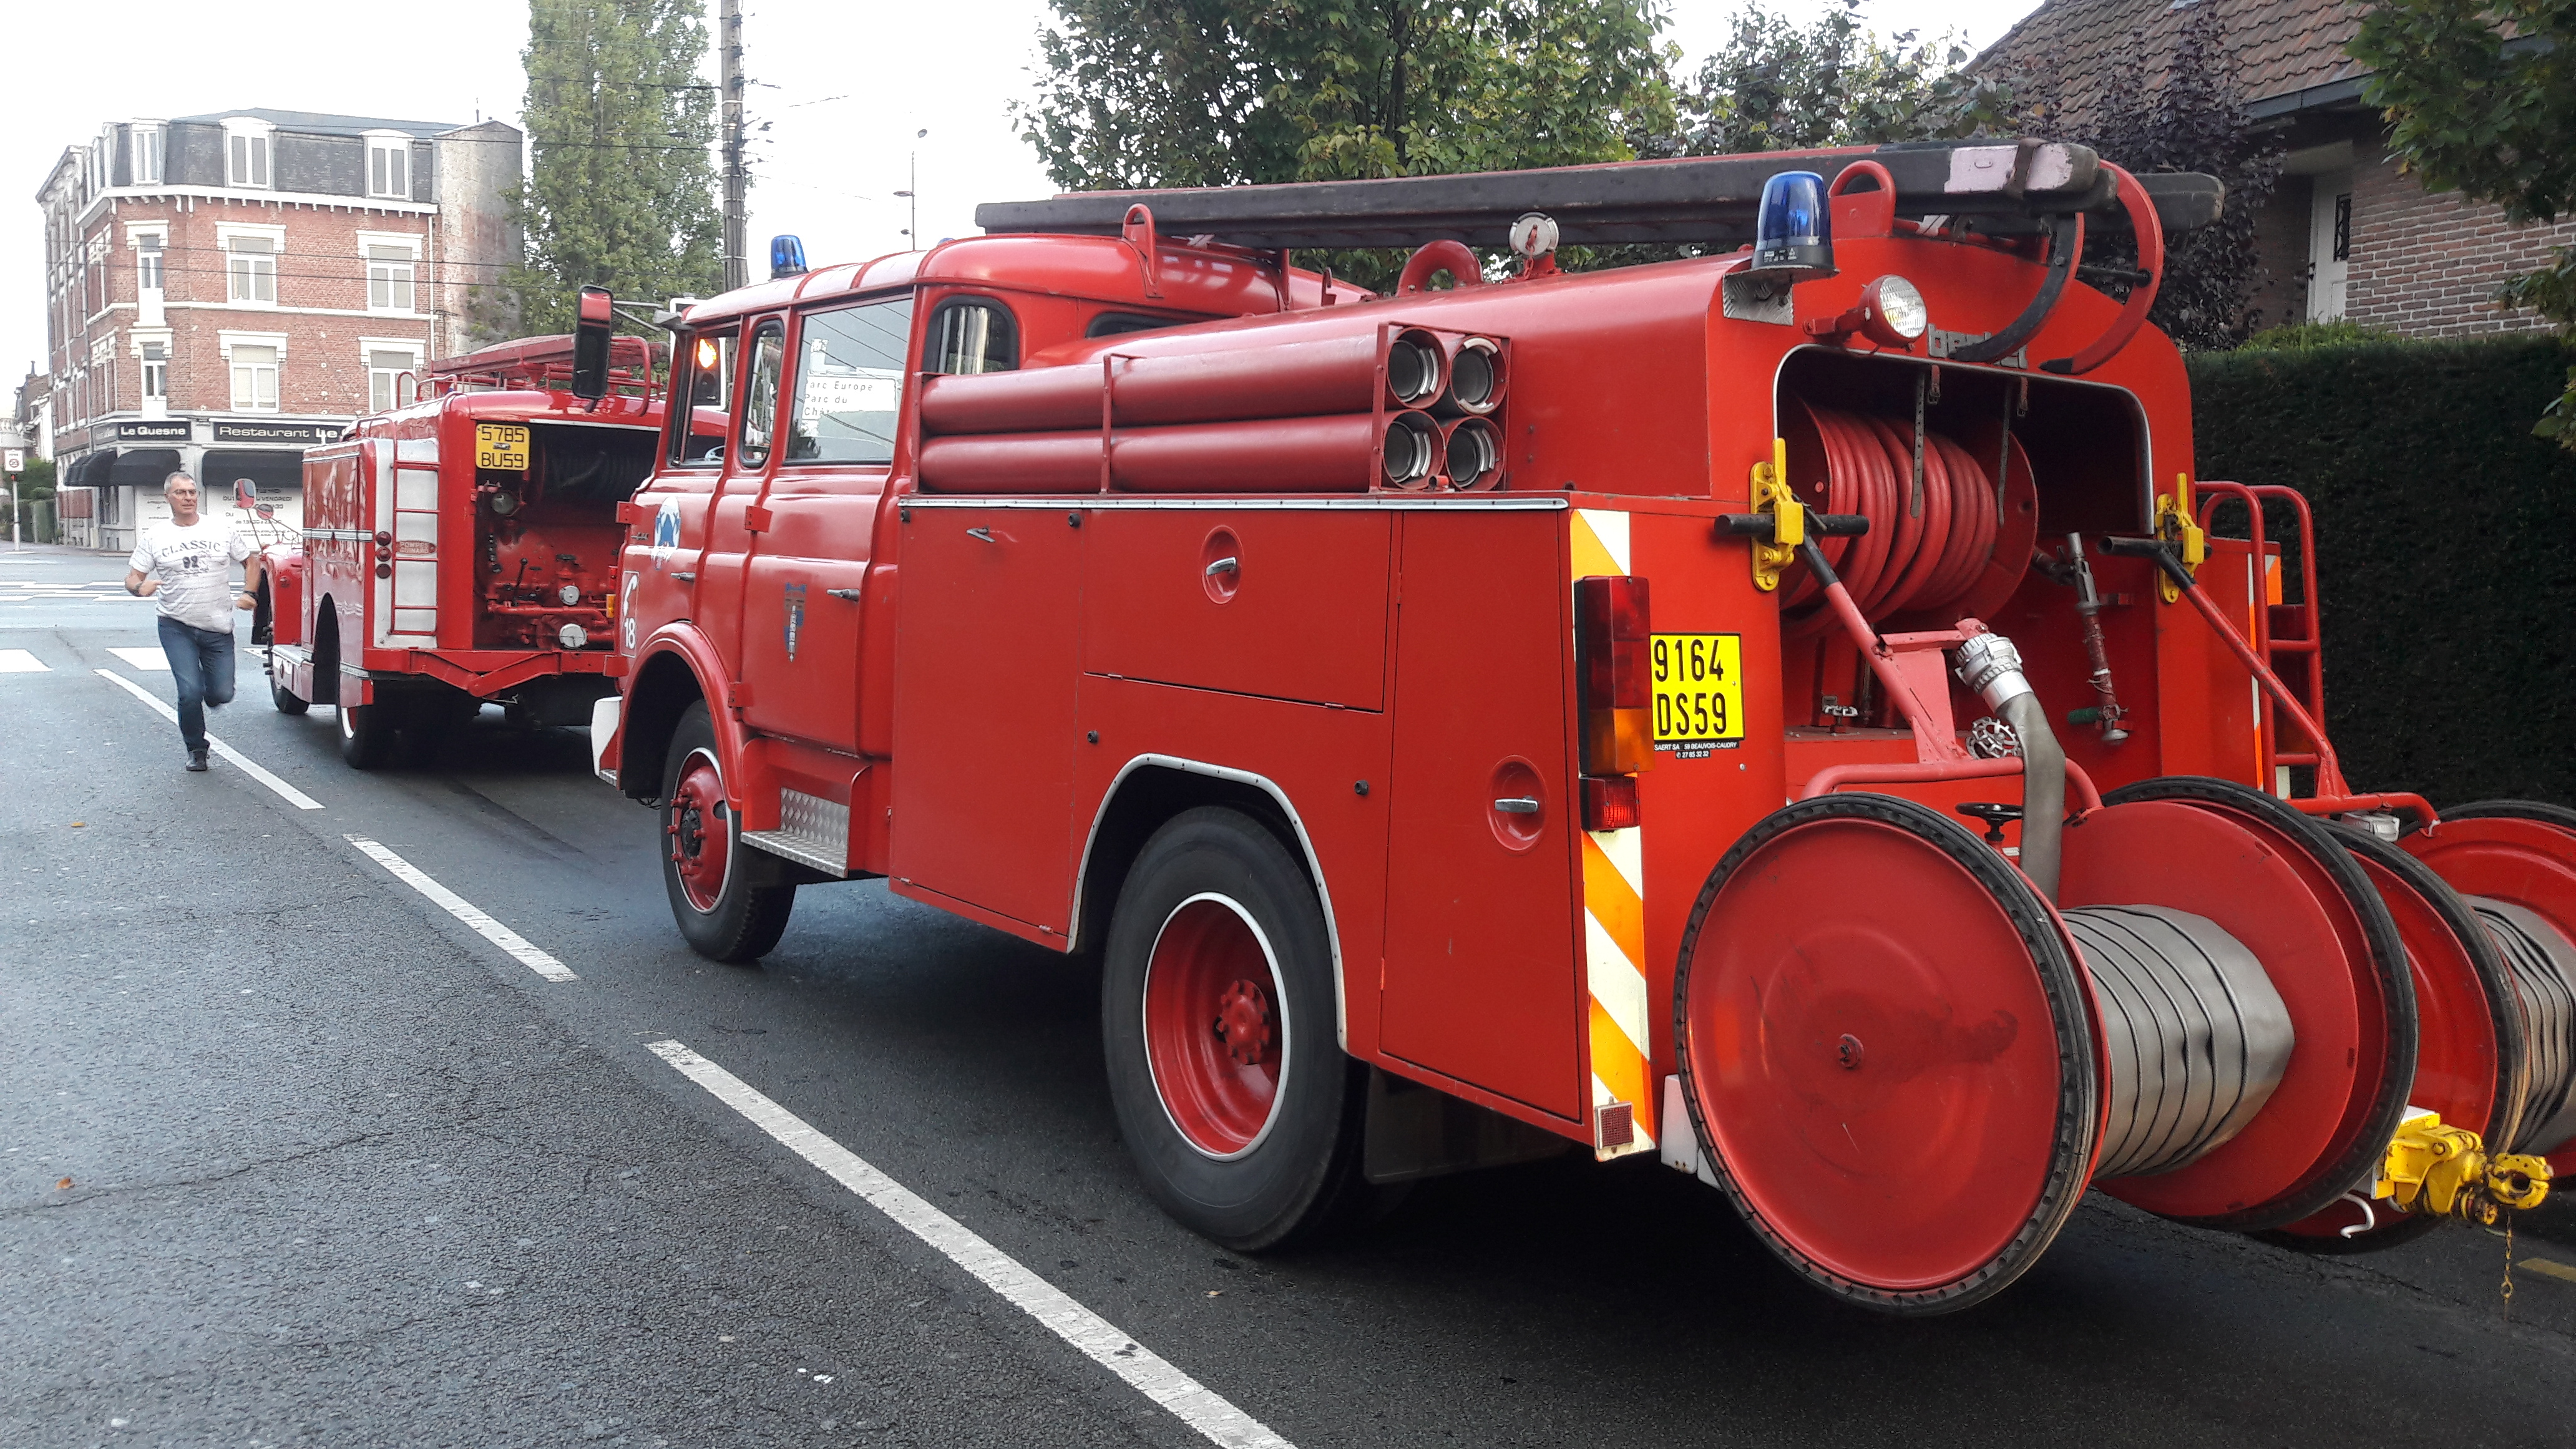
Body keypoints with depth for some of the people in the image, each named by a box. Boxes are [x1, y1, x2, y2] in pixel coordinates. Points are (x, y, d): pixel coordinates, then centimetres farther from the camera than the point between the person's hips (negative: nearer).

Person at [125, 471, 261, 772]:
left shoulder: (223, 531, 5)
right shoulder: (154, 537, 2)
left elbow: (251, 561, 16)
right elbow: (132, 578, 2)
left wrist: (249, 593, 0)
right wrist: (140, 587, -22)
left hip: (219, 629, 1)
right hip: (177, 628, -1)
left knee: (222, 695, -1)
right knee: (190, 691, -13)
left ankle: (205, 696, 38)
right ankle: (196, 749, 10)